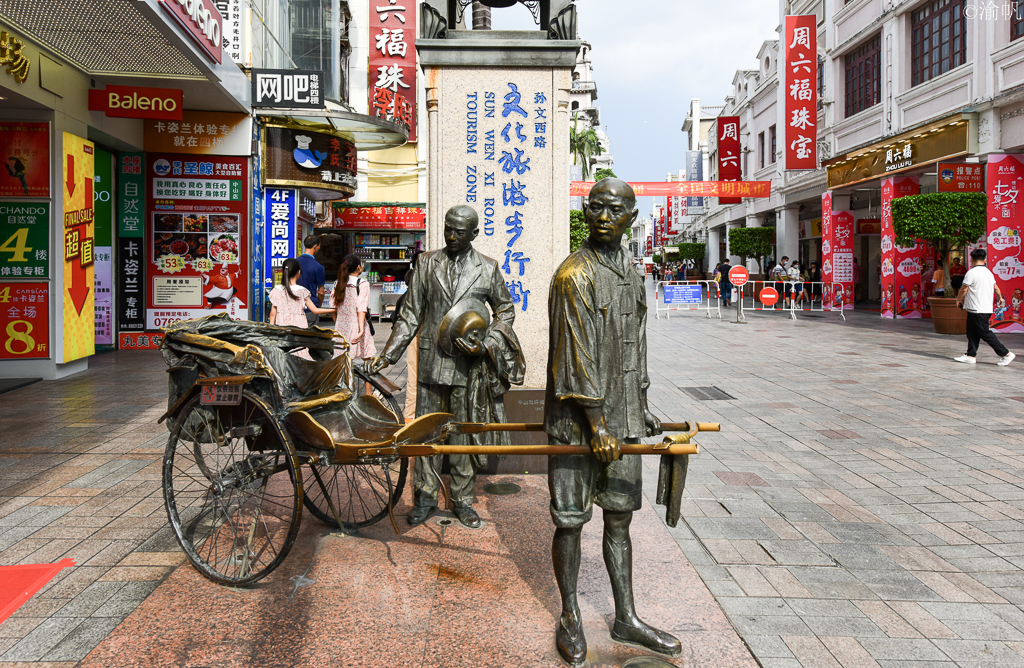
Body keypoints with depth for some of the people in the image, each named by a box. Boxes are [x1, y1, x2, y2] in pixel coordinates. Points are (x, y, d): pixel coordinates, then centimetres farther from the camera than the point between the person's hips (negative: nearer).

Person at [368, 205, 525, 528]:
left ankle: (462, 499, 19)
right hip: (431, 360, 1)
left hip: (468, 365, -1)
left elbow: (506, 310, 12)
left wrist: (487, 344, -5)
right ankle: (426, 497, 19)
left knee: (464, 431, 6)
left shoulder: (488, 268, 3)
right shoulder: (427, 263, 6)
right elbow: (410, 314, 7)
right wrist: (387, 355, 0)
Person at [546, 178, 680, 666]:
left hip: (622, 418, 7)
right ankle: (570, 618, 21)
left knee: (620, 517, 14)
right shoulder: (574, 275, -12)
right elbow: (575, 356, -17)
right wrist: (596, 425, -19)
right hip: (577, 418, -7)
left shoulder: (631, 275, 14)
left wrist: (641, 409, 20)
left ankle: (625, 619, 26)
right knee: (570, 520, 3)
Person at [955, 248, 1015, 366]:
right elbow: (995, 288, 24)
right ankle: (971, 356, 11)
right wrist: (1000, 298, 43)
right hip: (986, 308, 8)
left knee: (985, 333, -4)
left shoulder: (972, 272, -15)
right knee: (972, 333, 11)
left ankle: (1006, 354, 0)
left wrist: (958, 300, 7)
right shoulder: (989, 272, 10)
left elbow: (963, 290, -13)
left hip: (978, 311, -8)